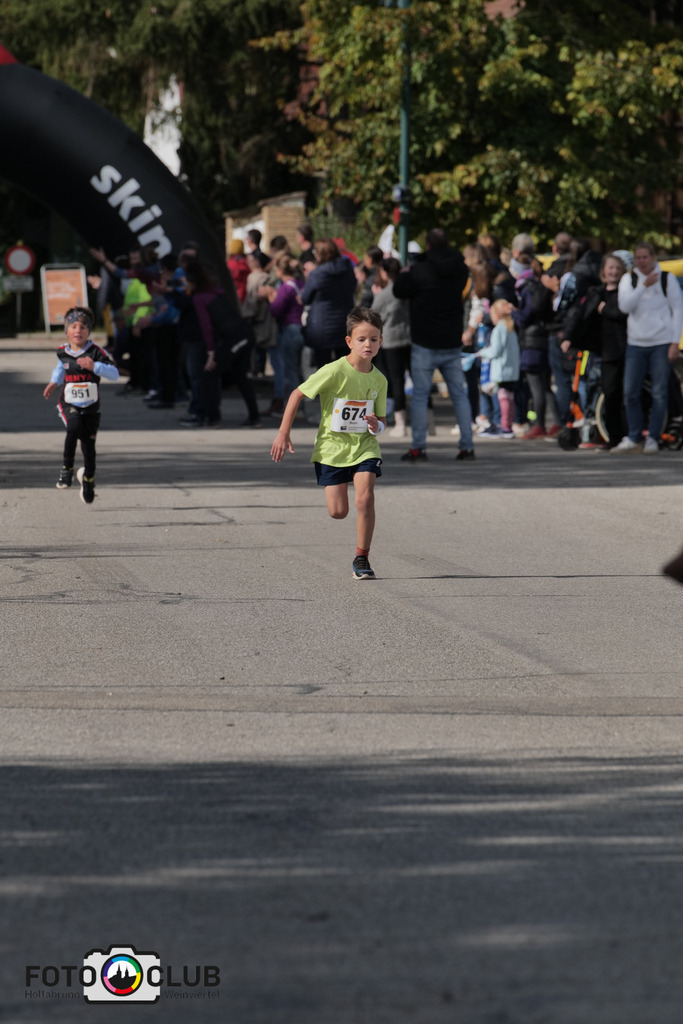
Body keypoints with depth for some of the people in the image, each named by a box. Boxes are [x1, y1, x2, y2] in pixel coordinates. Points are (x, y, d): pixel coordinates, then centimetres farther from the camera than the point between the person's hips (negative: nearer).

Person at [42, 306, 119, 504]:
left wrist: (94, 366, -31)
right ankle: (67, 469, -19)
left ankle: (88, 482, 34)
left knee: (89, 446, 7)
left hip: (91, 407, 0)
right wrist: (54, 383, 15)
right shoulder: (62, 353, 2)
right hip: (69, 405, 0)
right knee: (74, 427, -32)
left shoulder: (96, 352, -9)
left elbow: (114, 374, -18)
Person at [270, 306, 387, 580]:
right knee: (338, 512, -3)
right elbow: (297, 394, -8)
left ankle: (361, 558, -4)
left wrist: (377, 426, -14)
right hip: (332, 446, -2)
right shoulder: (334, 372, -15)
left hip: (364, 447, 2)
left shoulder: (379, 380, -1)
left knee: (365, 499, -19)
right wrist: (284, 433, -10)